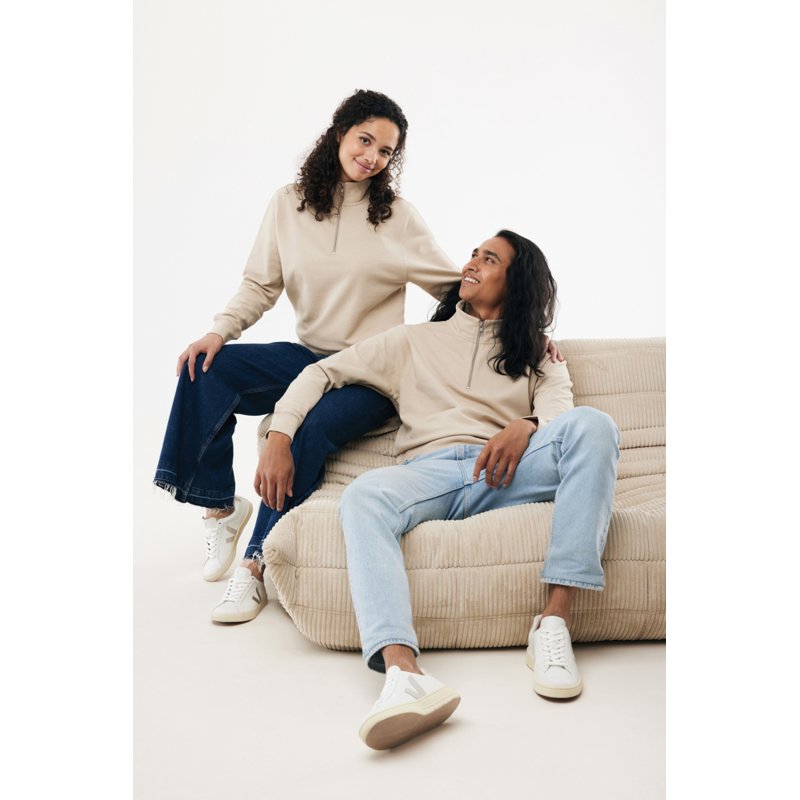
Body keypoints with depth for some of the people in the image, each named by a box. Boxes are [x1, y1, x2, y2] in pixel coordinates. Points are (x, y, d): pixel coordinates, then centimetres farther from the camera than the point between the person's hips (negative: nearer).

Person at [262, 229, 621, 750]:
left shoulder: (535, 356, 29)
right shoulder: (415, 341, 28)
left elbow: (559, 408, 7)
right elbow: (323, 371, 21)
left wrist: (525, 426, -18)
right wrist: (279, 435, 3)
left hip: (503, 474, 1)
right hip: (431, 472, 0)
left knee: (592, 425, -28)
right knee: (366, 494, -35)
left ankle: (555, 621, -35)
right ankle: (403, 671, -57)